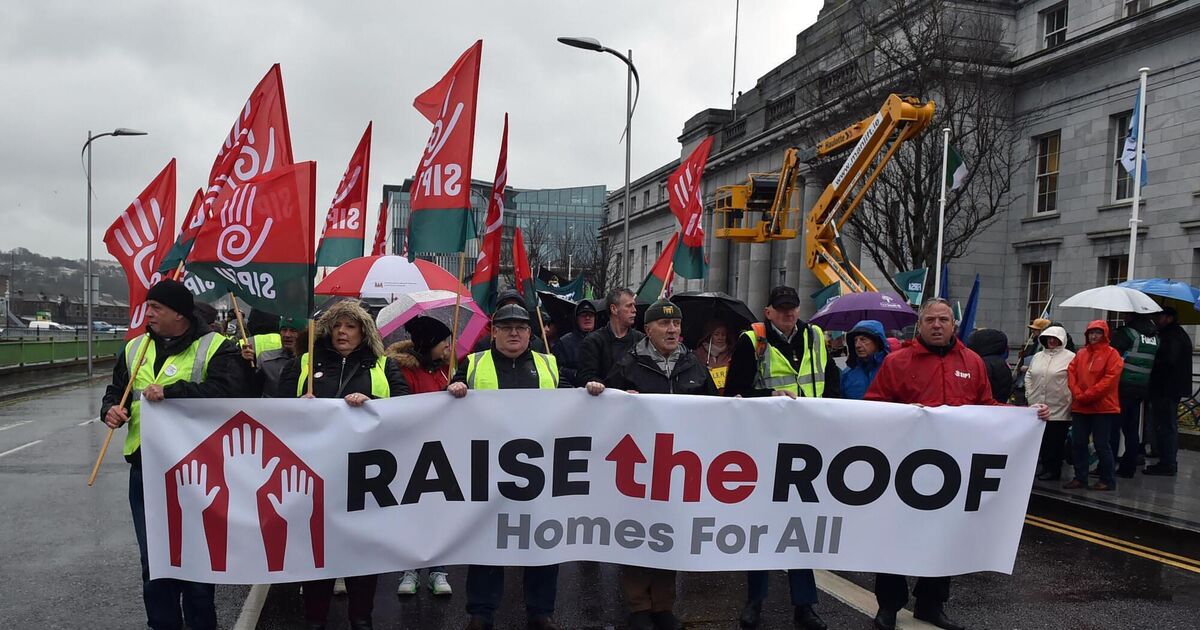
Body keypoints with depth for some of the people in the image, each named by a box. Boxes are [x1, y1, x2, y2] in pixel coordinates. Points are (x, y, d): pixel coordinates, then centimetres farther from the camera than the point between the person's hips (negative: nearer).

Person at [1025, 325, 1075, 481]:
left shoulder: (1070, 357, -4)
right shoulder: (1037, 357, 14)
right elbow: (1028, 376, 21)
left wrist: (1069, 399, -12)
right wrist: (1029, 394, 12)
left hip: (1059, 409, -5)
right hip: (1038, 407, 6)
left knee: (1055, 441, 1)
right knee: (1040, 439, 10)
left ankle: (1053, 470, 12)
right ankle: (1046, 467, 21)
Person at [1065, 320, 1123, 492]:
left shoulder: (1112, 354, -4)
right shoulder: (1081, 353, 12)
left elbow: (1109, 379, -14)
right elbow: (1071, 373, 6)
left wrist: (1087, 395, -16)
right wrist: (1077, 394, -9)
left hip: (1103, 407, -5)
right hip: (1080, 407, 5)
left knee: (1102, 445, -1)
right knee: (1077, 443, 8)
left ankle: (1107, 480, 11)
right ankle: (1080, 478, 18)